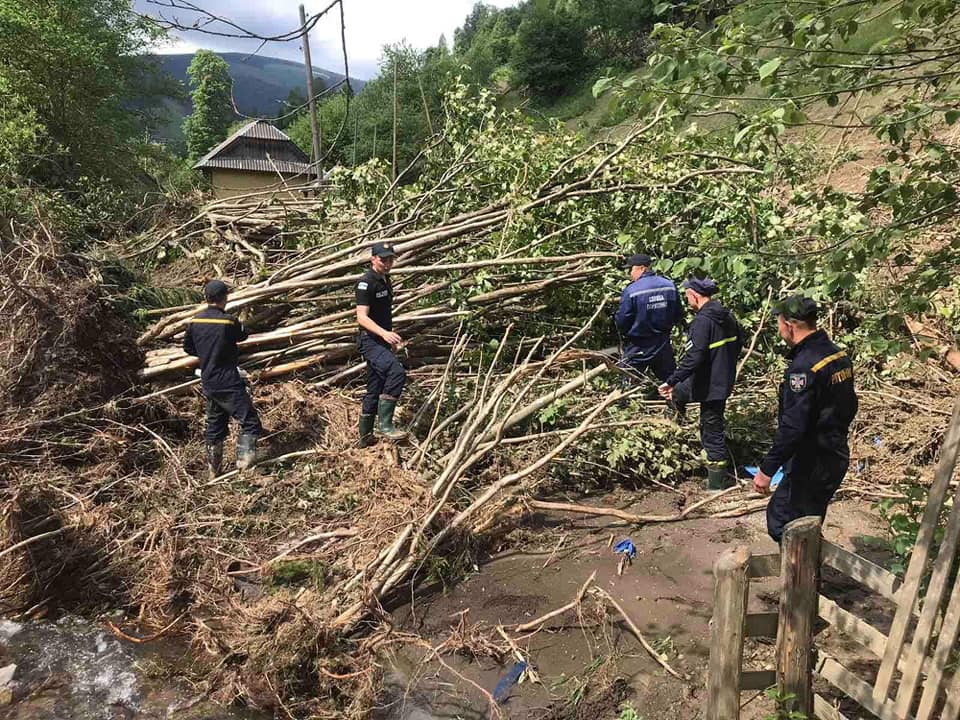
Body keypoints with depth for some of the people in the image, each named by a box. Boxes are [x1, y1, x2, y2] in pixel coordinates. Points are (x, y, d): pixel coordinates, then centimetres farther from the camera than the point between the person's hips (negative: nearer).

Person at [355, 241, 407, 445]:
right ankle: (384, 424, -22)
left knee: (375, 391, 13)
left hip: (382, 341, 9)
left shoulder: (385, 280, 15)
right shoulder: (366, 282, -13)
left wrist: (391, 341, 27)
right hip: (370, 341, -9)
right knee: (397, 372, -28)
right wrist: (384, 333, -36)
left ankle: (365, 437, 22)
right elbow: (362, 317, -22)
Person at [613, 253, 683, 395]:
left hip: (638, 349, -5)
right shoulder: (670, 286, -2)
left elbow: (621, 322, -14)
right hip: (663, 346, 5)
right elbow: (678, 315, 5)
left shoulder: (631, 290, -18)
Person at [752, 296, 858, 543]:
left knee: (780, 523, 2)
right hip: (837, 459, 10)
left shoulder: (803, 367, -24)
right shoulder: (840, 356, 6)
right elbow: (849, 407, 17)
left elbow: (792, 427, -28)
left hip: (811, 465, -9)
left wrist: (767, 469, -23)